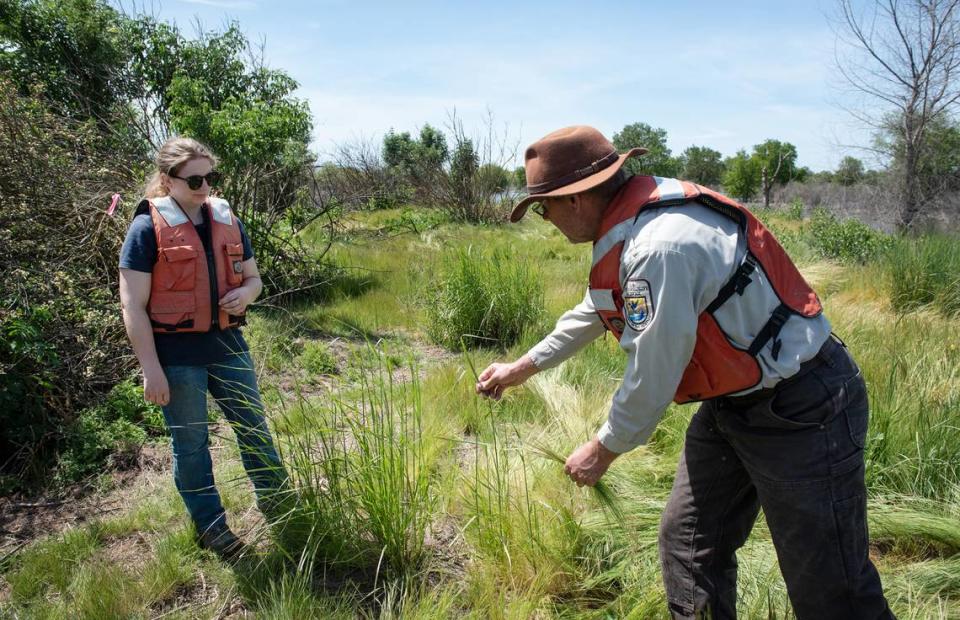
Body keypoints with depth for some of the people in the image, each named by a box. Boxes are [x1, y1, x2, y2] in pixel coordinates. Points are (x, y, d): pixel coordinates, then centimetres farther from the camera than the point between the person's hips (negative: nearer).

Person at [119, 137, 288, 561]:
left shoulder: (226, 220, 6)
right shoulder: (149, 227, -9)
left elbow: (252, 276, 16)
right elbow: (133, 306, -11)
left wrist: (245, 293, -9)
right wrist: (151, 369, -14)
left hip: (227, 343, 5)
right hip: (176, 353, -4)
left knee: (253, 425, 14)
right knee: (190, 442, 9)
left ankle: (275, 500, 34)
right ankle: (209, 526, 26)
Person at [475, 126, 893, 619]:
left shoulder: (659, 248, -29)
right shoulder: (636, 218, 2)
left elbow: (652, 378, -23)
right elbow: (597, 311, 18)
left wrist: (603, 450, -5)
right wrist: (521, 368, 26)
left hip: (800, 410, -9)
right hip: (733, 402, 10)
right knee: (686, 540, 14)